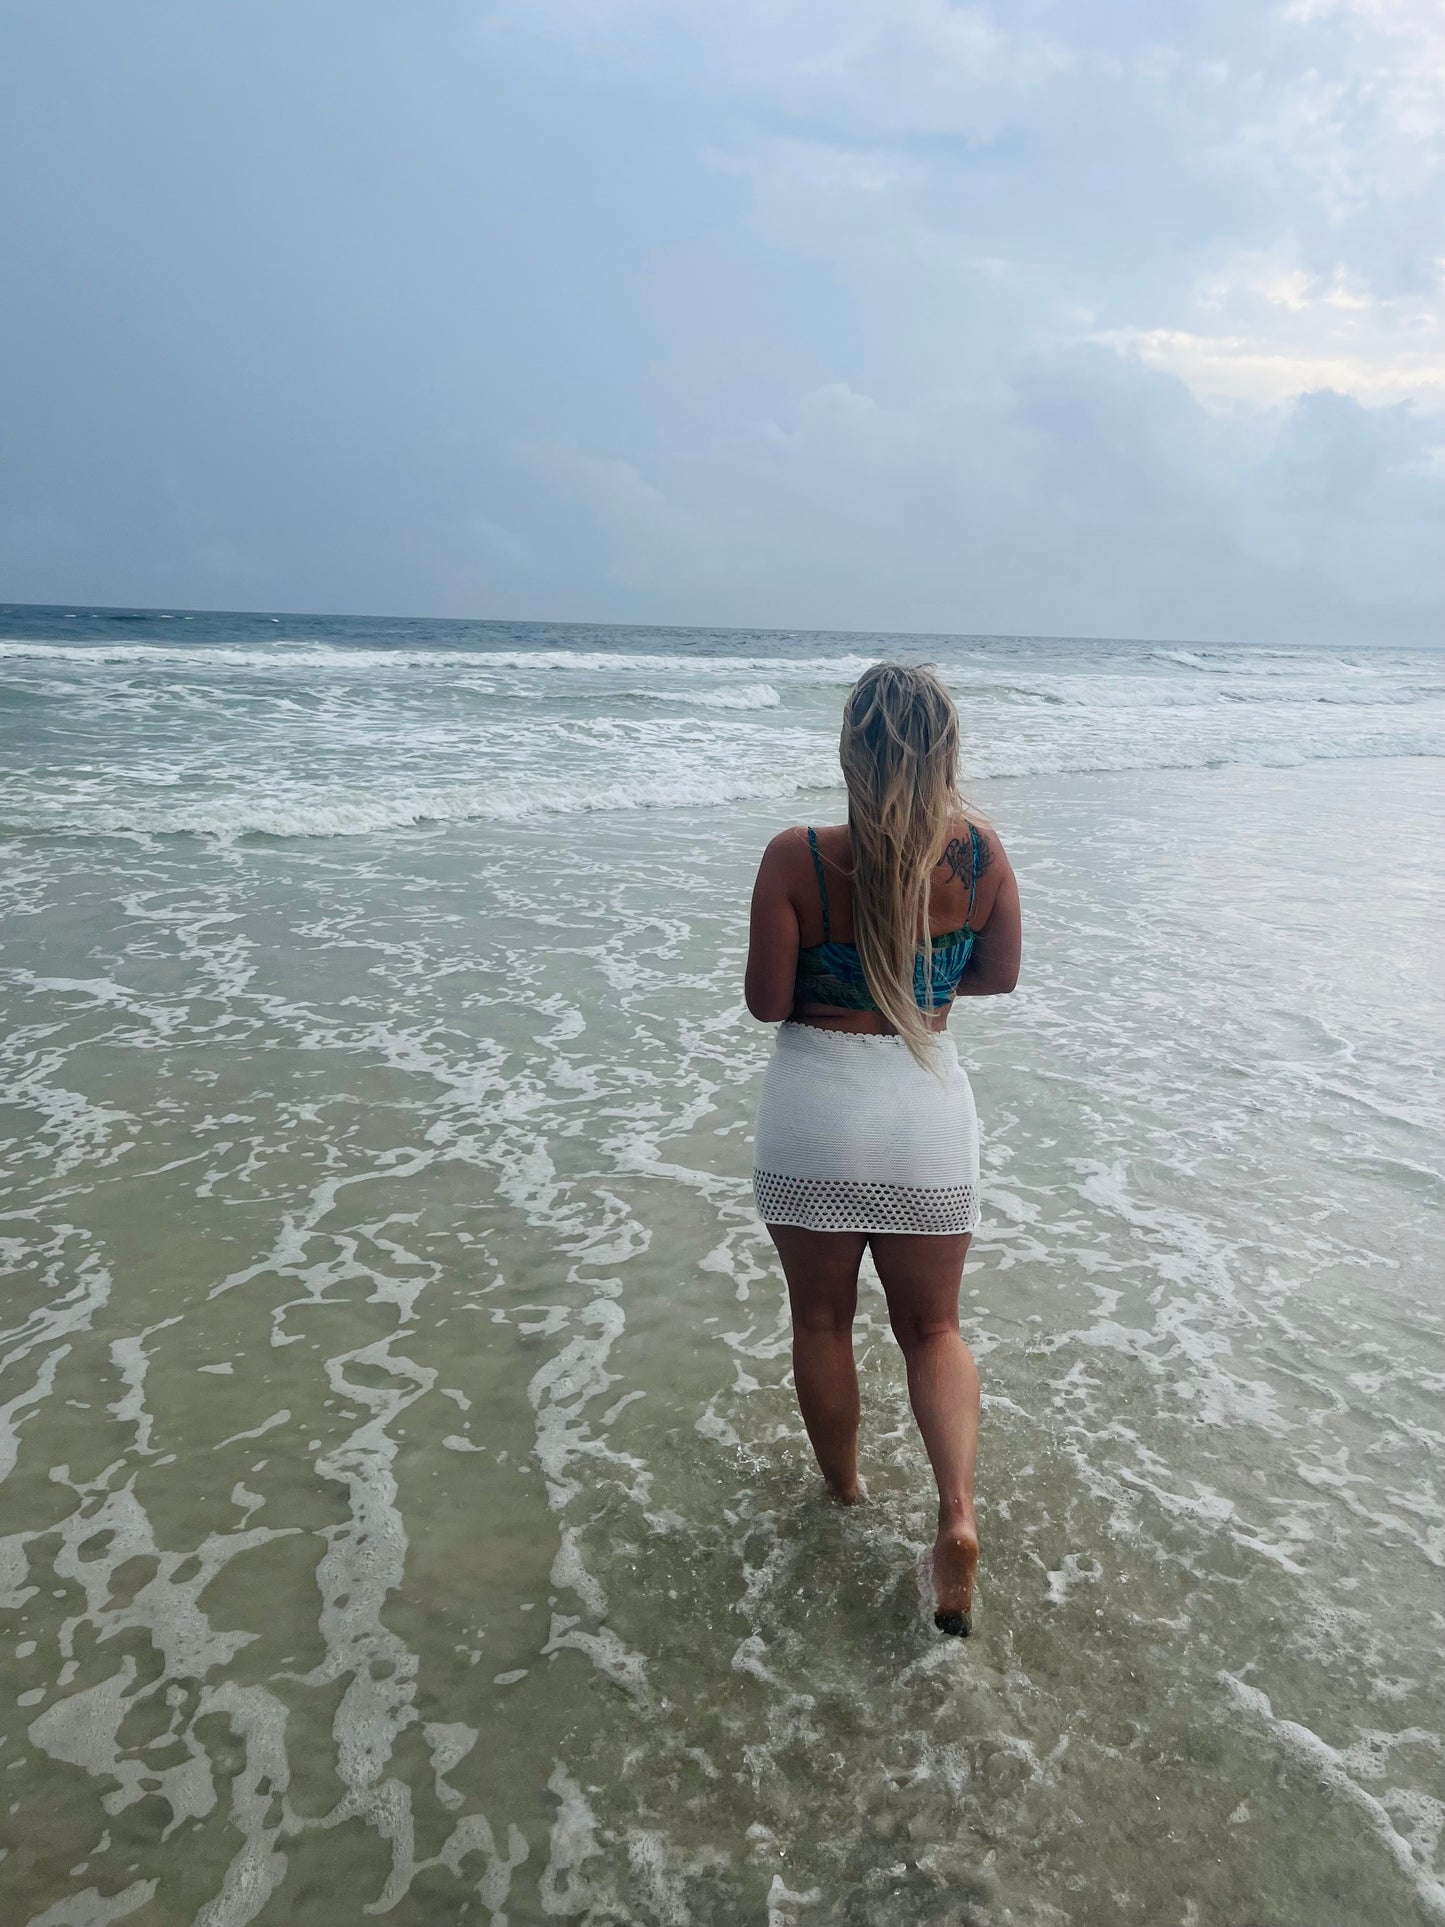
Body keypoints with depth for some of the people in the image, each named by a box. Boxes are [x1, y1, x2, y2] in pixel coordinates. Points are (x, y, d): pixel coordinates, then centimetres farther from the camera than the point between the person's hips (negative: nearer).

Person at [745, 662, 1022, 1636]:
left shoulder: (797, 858, -16)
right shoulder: (981, 851, -9)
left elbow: (767, 1002, -11)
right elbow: (999, 976, 4)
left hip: (815, 1112, -1)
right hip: (929, 1110, 2)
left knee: (823, 1318, 20)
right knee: (933, 1326, 19)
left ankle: (844, 1493, 39)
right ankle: (959, 1509, 0)